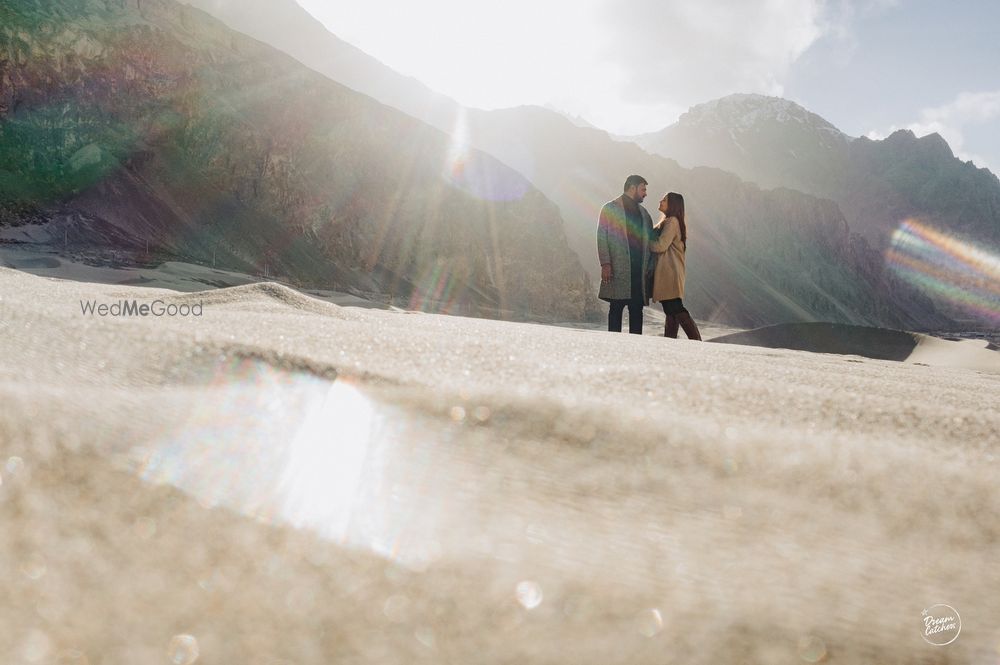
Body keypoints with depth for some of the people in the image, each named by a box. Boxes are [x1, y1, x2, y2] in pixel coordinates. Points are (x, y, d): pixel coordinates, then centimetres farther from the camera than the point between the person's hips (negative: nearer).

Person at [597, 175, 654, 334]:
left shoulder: (643, 212, 20)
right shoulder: (610, 209, 4)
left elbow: (650, 240, 19)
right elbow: (601, 237, -2)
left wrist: (650, 267, 9)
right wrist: (605, 264, -12)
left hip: (639, 270, 5)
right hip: (618, 270, -5)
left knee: (637, 309, 2)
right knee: (616, 307, -3)